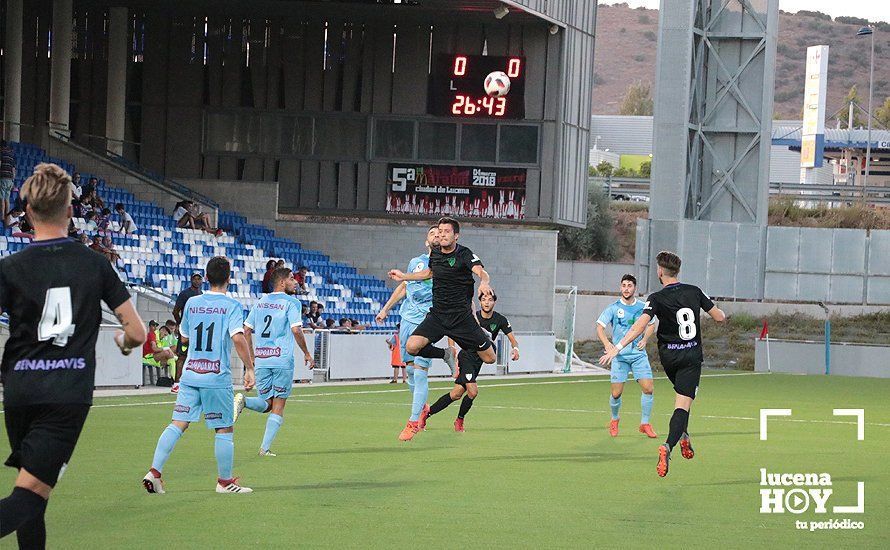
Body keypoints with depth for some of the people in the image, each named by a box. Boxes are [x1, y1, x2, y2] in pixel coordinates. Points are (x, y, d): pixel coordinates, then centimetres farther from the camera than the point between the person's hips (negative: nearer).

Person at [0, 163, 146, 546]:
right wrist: (124, 343, 27)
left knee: (31, 492, 20)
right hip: (70, 393, -1)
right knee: (32, 493, -9)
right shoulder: (95, 265, 2)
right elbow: (137, 332, 3)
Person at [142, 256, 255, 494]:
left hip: (190, 374, 4)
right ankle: (225, 481, 13)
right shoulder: (231, 306, -6)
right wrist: (249, 368, -17)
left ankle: (154, 471, -9)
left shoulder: (192, 303, 8)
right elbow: (238, 337, -21)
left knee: (178, 424, 2)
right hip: (217, 376, -4)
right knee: (225, 429, 7)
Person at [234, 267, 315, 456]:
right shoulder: (291, 302, -3)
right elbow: (296, 330, -14)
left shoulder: (261, 302, 15)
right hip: (282, 360, -5)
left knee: (266, 404, 14)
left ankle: (243, 401, -17)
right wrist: (306, 353, -2)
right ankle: (265, 447, -5)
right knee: (278, 405, 3)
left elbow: (246, 330, 14)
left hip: (261, 360, 5)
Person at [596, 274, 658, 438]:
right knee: (616, 393, -5)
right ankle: (614, 420, 24)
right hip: (619, 355, -2)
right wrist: (606, 343, -23)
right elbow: (600, 327, -5)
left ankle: (645, 423, 6)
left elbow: (651, 324, 20)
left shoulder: (643, 307, 4)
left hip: (639, 354, 2)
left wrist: (645, 339, 1)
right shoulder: (613, 308, -4)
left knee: (648, 388, -10)